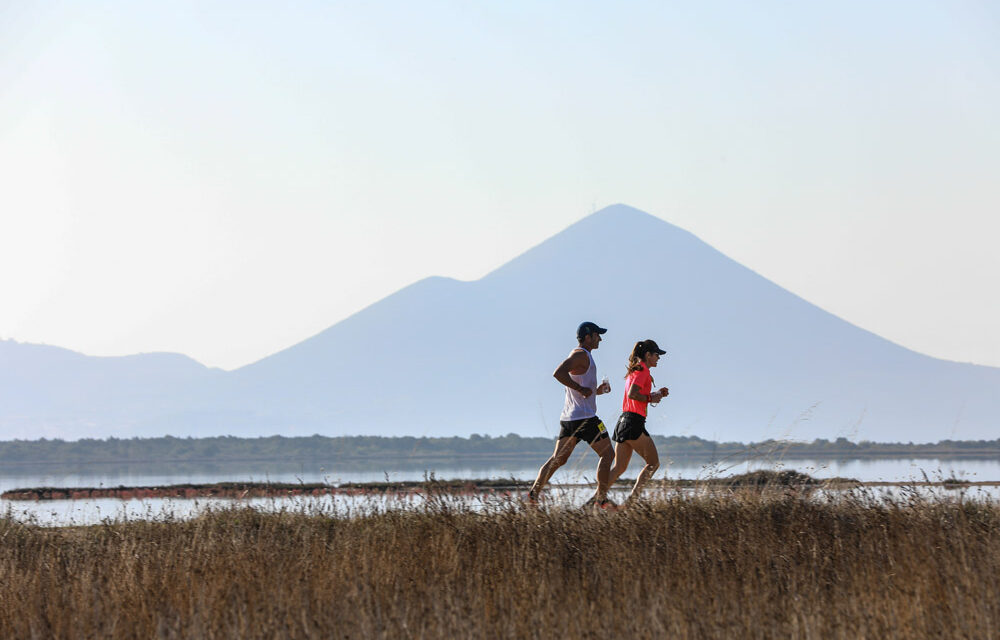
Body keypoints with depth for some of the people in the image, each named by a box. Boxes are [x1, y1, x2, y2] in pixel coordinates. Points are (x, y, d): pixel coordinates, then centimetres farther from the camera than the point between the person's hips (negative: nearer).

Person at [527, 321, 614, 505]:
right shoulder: (580, 354, -9)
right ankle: (601, 495, -3)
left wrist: (596, 391, 16)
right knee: (607, 453, 0)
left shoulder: (580, 356, 22)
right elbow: (558, 373, -26)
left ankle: (534, 491, -5)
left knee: (558, 459, 5)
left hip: (568, 418, 9)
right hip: (585, 417, -9)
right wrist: (582, 389, -22)